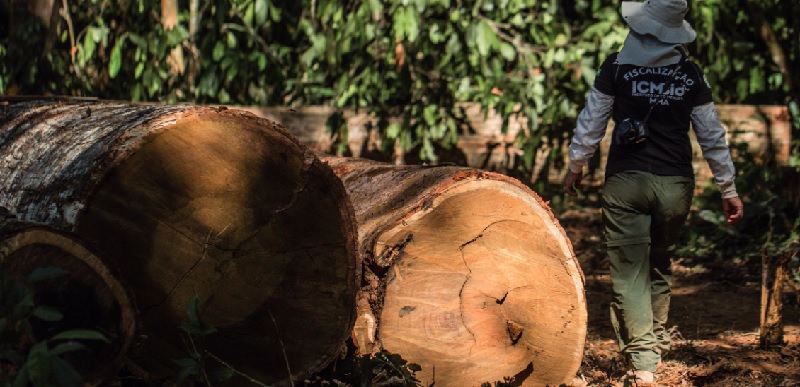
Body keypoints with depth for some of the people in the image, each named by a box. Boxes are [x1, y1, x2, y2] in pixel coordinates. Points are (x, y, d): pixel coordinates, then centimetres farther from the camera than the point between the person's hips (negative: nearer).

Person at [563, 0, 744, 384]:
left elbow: (591, 122, 2)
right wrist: (728, 189, 14)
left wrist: (575, 166, 16)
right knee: (659, 265, 23)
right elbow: (712, 136, 6)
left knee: (629, 270, -1)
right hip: (675, 185, 3)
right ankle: (658, 341, 32)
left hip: (626, 180, -3)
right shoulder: (690, 75, 2)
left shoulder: (617, 67, -4)